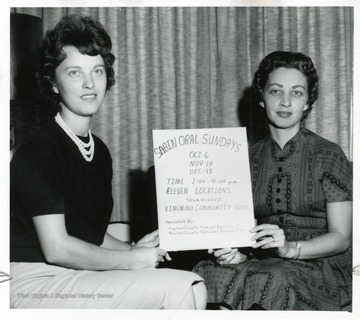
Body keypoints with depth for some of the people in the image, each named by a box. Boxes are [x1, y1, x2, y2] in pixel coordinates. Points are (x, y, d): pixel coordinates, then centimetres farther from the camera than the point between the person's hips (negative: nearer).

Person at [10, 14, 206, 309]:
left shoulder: (99, 151, 13)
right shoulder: (38, 151, -13)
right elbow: (57, 248, -18)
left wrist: (132, 249, 3)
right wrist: (132, 260, -11)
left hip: (81, 275, 8)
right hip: (36, 282, -8)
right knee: (182, 288, -20)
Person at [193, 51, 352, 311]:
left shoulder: (328, 156, -1)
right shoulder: (249, 159, 11)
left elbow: (341, 237, -5)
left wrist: (290, 248, -22)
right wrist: (236, 253, -14)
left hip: (320, 267, -2)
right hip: (262, 262, 3)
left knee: (273, 280, -35)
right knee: (212, 275, -29)